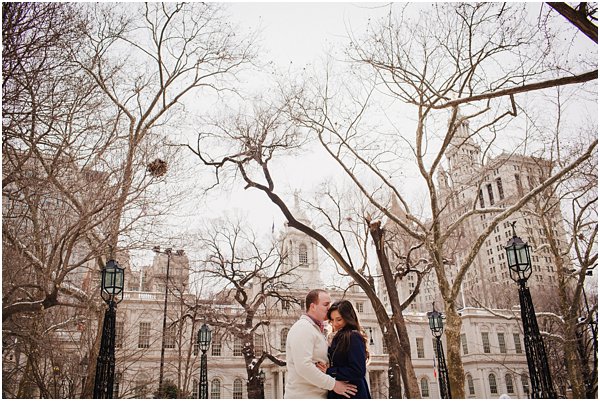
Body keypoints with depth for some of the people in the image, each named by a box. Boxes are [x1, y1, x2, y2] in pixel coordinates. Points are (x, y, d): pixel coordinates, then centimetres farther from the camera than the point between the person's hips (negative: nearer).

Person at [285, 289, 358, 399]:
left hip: (319, 394, 9)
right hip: (304, 395, -9)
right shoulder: (303, 327, -14)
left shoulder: (316, 329, 18)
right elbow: (303, 366, -24)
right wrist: (333, 384, -19)